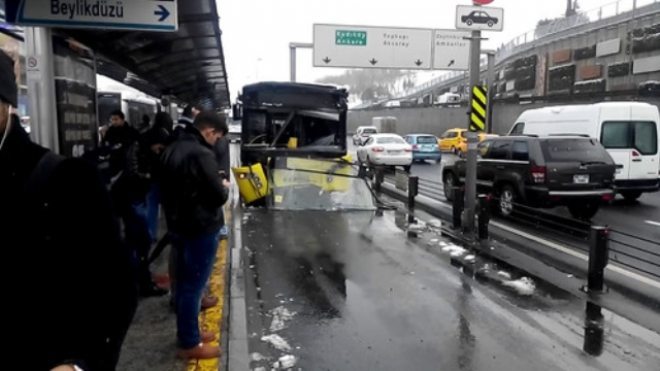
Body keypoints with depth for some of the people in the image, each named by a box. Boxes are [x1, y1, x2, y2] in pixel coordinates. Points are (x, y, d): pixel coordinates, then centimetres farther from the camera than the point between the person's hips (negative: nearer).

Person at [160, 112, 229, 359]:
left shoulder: (173, 149, 9)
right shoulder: (201, 154, -22)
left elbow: (167, 187, 19)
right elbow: (218, 197, -20)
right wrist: (224, 187, -1)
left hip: (178, 225, 9)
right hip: (200, 229, -9)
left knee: (184, 282, 18)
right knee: (193, 285, 1)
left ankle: (186, 332, 32)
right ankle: (190, 343, 13)